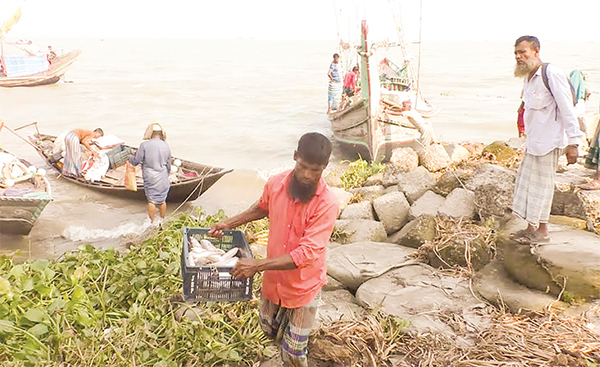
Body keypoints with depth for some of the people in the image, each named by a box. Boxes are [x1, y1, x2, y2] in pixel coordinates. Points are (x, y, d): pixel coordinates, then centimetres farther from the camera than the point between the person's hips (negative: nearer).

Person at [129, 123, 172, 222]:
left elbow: (136, 161, -6)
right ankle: (163, 219, 24)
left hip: (149, 178, -2)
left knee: (151, 200, 8)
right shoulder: (166, 146, -1)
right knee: (162, 199, 14)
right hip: (162, 178, 2)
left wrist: (130, 158, 16)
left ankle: (152, 221, 15)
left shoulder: (144, 145, -12)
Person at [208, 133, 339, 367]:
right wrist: (229, 223, 5)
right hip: (273, 279, 5)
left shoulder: (327, 204, -29)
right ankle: (294, 343, 60)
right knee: (269, 329, 28)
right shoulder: (275, 184, -12)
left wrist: (257, 265, -35)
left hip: (304, 286, -5)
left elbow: (306, 254, -33)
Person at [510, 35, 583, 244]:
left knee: (541, 184, -1)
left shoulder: (552, 74, -15)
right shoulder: (528, 78, 12)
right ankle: (531, 227, 22)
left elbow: (567, 110, -16)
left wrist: (572, 142, -19)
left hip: (548, 141, -9)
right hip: (533, 141, 9)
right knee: (526, 182, 12)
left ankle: (542, 231, 11)